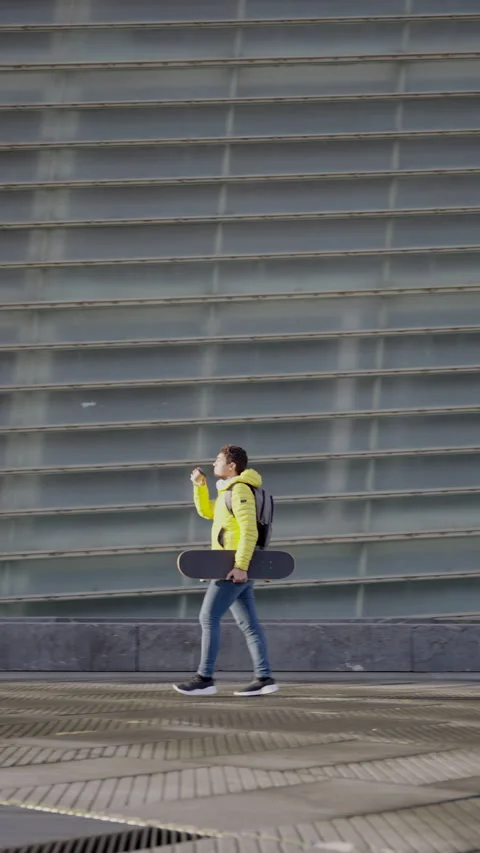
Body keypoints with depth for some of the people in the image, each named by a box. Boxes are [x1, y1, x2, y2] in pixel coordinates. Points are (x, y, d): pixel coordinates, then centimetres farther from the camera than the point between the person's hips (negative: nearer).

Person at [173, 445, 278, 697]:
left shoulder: (240, 490, -12)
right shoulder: (229, 492, 19)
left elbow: (249, 532, -21)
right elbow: (206, 511, 31)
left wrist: (240, 565, -27)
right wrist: (200, 485, 16)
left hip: (233, 568, -10)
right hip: (237, 568, 10)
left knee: (208, 618, -8)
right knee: (248, 624, 5)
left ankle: (205, 678, -8)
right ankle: (264, 678, 2)